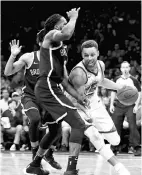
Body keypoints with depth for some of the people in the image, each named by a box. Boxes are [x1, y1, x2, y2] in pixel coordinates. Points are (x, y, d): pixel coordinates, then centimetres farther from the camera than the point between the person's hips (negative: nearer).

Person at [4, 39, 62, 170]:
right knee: (35, 119, -31)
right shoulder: (28, 57, -8)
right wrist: (13, 56, -25)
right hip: (30, 97, -3)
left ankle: (49, 155, 21)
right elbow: (7, 72, -9)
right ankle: (35, 154, -13)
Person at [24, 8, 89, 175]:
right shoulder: (51, 35, -4)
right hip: (48, 88, -10)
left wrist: (76, 95, 14)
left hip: (51, 89, 10)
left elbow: (62, 76, 23)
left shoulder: (61, 47, 23)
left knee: (54, 129, 25)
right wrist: (73, 17, -12)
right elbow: (67, 34, -29)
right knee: (78, 124, -15)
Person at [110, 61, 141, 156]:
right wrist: (111, 104, 8)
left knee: (132, 126, -11)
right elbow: (113, 92, 18)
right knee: (116, 126, 1)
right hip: (118, 105, 3)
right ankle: (114, 148, 9)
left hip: (130, 105, -3)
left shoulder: (134, 80, 2)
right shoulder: (117, 80, 12)